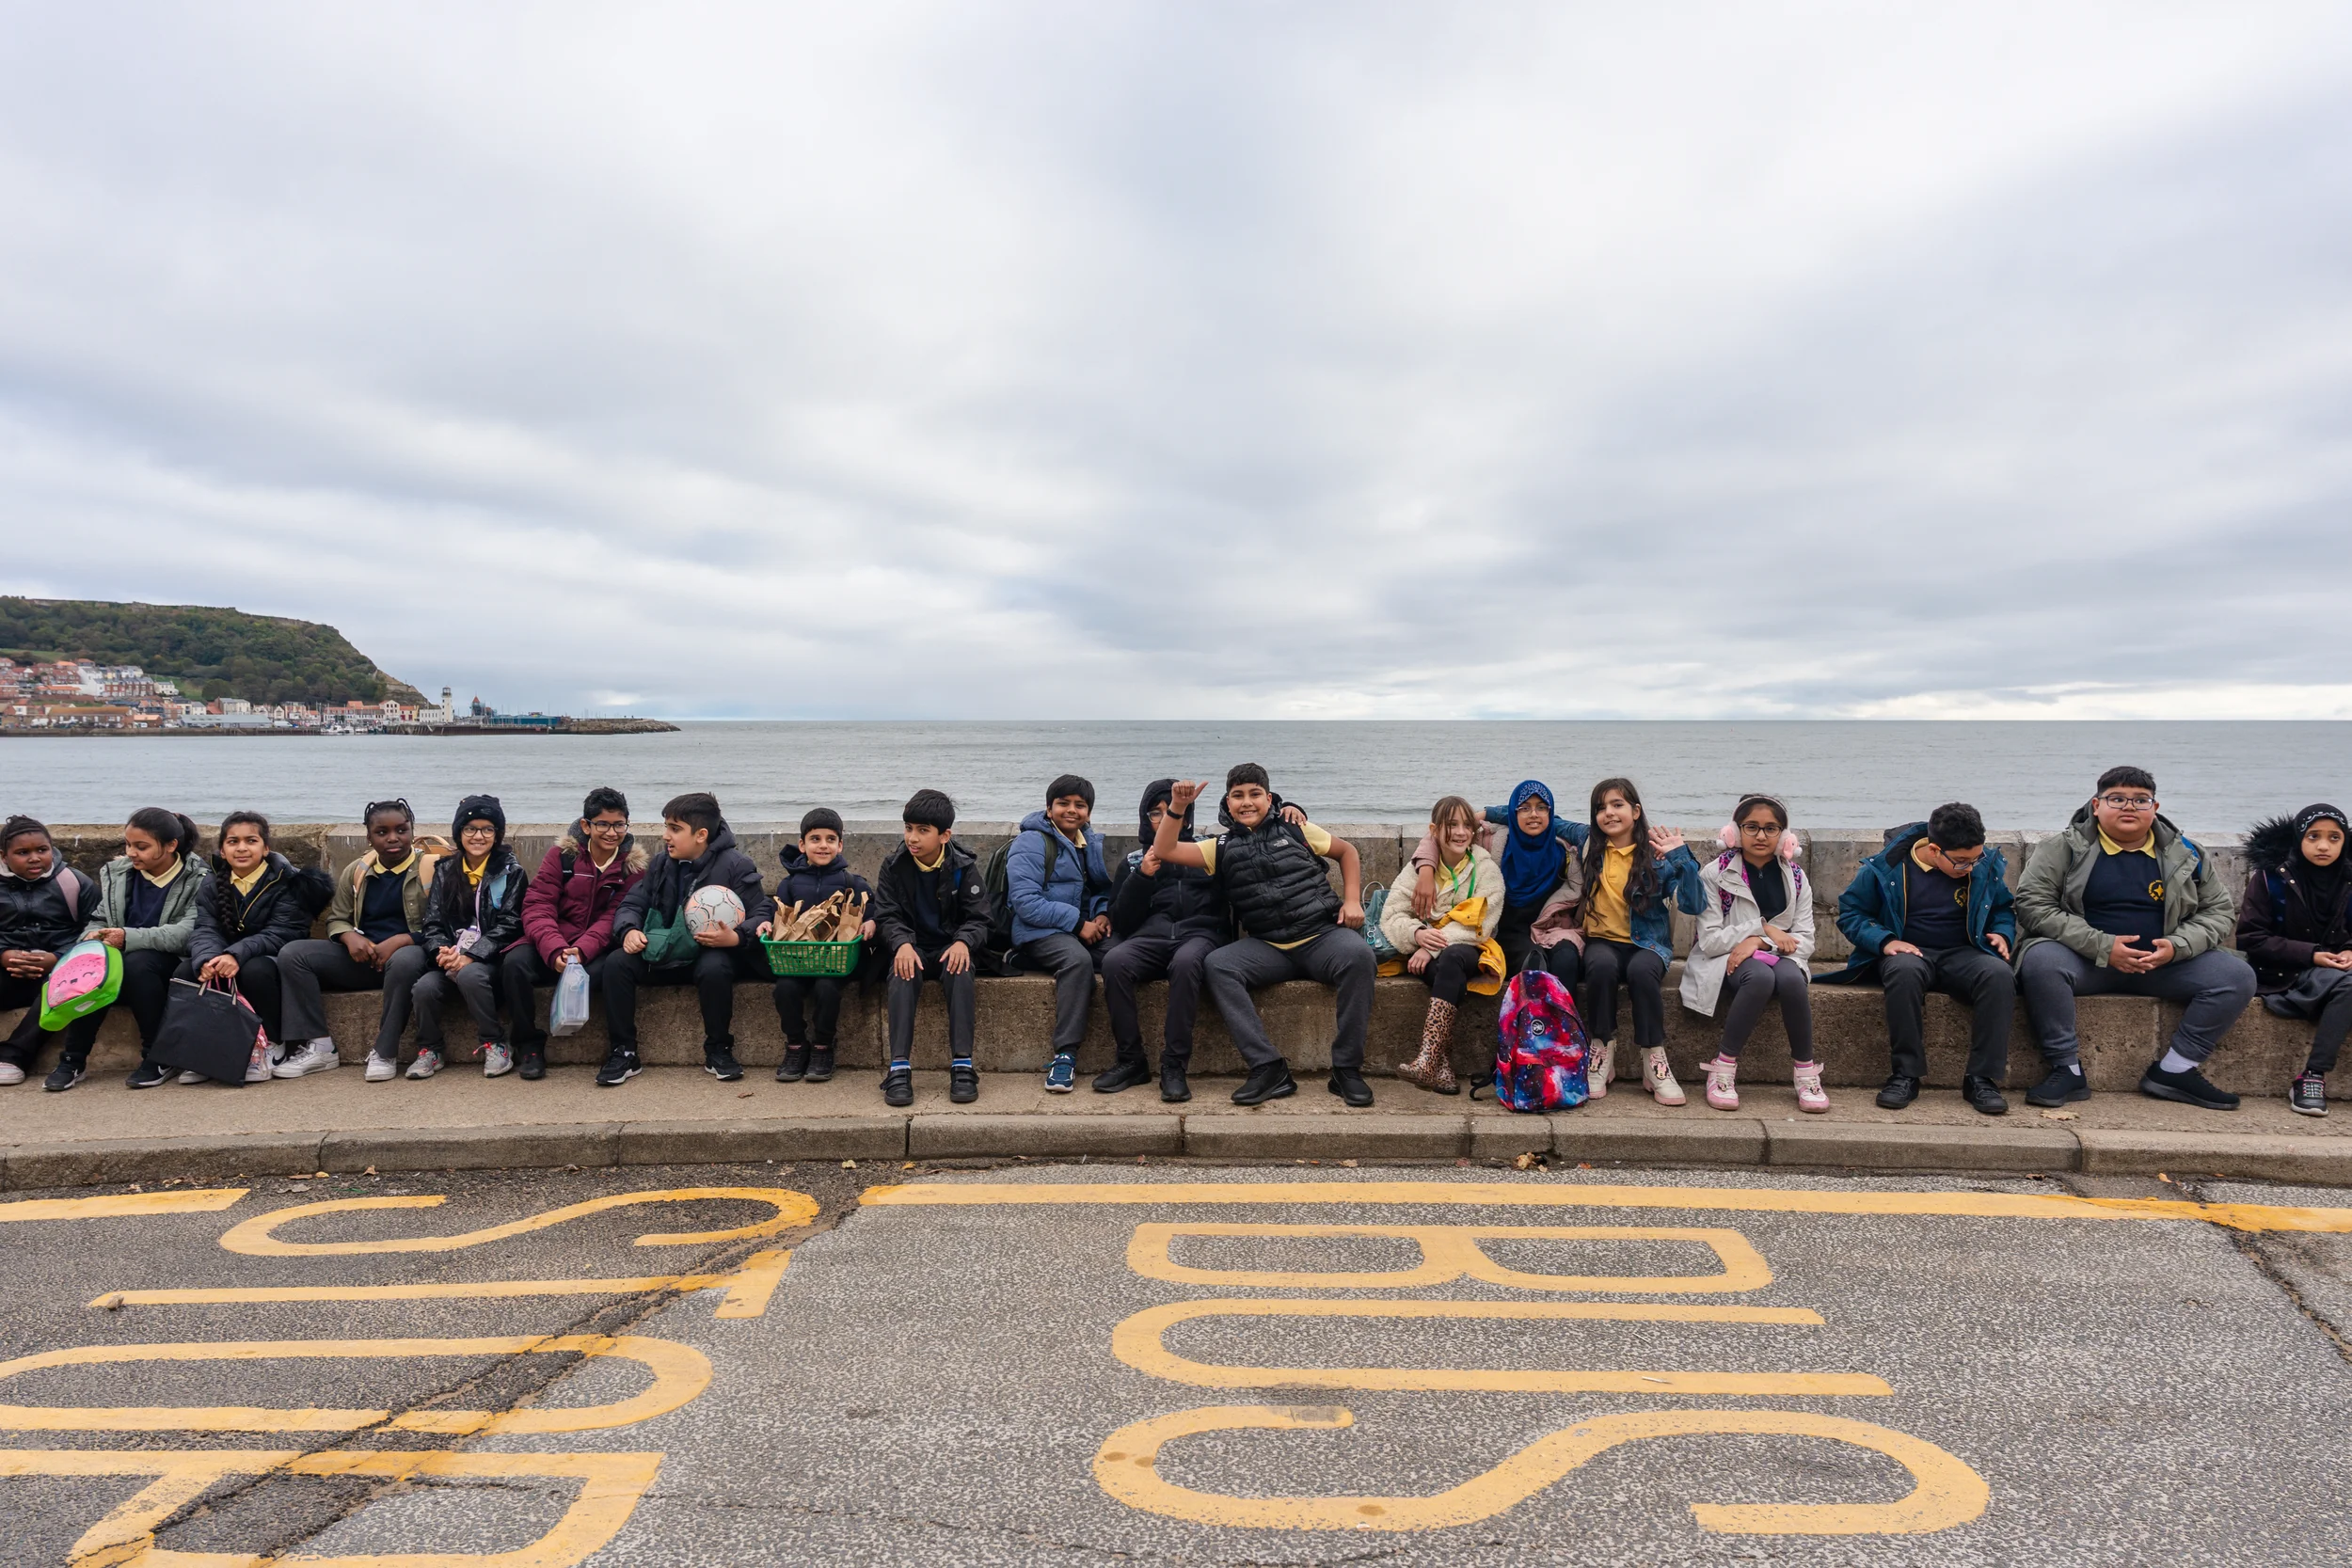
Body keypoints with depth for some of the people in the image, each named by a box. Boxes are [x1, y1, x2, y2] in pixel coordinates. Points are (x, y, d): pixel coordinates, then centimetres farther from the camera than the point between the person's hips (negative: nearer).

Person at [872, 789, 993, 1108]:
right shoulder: (894, 866, -1)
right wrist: (902, 943, -25)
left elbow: (979, 918, -4)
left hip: (950, 948, -1)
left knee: (961, 971, -34)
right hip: (913, 948, 1)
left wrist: (963, 942, -27)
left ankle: (962, 1066, -35)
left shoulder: (963, 867, -4)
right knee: (903, 972, -34)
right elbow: (887, 915, -3)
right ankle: (899, 1068, -38)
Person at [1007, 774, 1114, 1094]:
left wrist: (1102, 914, 0)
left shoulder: (1094, 844, 19)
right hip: (1040, 934, -5)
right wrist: (1077, 923, -15)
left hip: (1086, 932, 5)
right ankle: (1065, 1055, -32)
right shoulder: (1030, 843, -2)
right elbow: (1025, 902, -12)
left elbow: (1104, 889, 25)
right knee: (1078, 959, -37)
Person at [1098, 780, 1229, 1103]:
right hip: (1150, 936, 2)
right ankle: (1131, 1062, -19)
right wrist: (1142, 877, -1)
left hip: (1200, 933, -2)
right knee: (1114, 961, -31)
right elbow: (1121, 922, 12)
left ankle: (1174, 1067, -31)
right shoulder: (1134, 861, 22)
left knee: (1186, 962, -37)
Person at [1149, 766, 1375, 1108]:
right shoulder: (1223, 848, 11)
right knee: (1218, 965, -27)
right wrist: (1177, 807, -12)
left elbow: (1347, 851, 21)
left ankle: (1347, 1068, -23)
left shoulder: (1295, 830, 10)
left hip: (1322, 935, -1)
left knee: (1358, 955, -34)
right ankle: (1268, 1069, -26)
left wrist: (1352, 900, 8)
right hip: (1268, 947, 2)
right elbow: (1164, 850, 2)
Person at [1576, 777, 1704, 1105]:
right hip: (1602, 941, 2)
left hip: (1646, 943, -1)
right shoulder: (1590, 845, 7)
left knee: (1641, 970, -36)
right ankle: (1602, 1048, -18)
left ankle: (1654, 1058, -22)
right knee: (1602, 966, -34)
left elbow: (1692, 905, -13)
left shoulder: (1656, 856, -3)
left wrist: (1682, 857, -21)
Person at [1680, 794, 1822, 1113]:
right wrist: (1763, 928, -17)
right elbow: (1710, 939, -10)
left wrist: (1758, 942, -19)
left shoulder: (1795, 877, 6)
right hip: (1726, 959, -3)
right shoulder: (1714, 873, -4)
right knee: (1760, 977, -36)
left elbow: (1805, 940, -2)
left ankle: (1806, 1072, -16)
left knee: (1791, 978, -33)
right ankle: (1723, 1068, -25)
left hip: (1777, 957, 3)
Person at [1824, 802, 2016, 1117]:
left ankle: (1982, 1079, -25)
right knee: (1905, 971, -41)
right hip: (1908, 952, -3)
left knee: (2000, 974, -33)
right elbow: (1850, 911, 1)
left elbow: (2003, 908, 21)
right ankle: (1905, 1075, -30)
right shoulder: (1888, 866, -7)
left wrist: (2003, 934, -2)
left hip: (1963, 954, 3)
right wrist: (1885, 941, -16)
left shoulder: (1988, 866, 3)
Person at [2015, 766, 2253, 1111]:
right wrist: (2102, 946, -19)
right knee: (2041, 960, -35)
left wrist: (2177, 947, -11)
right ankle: (2068, 1070, -23)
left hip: (2165, 963, 4)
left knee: (2237, 977, -16)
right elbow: (2032, 904, -11)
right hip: (2084, 962, -4)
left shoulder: (2186, 854, 9)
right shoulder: (2064, 848, -2)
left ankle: (2172, 1070, -6)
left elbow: (2219, 911, 11)